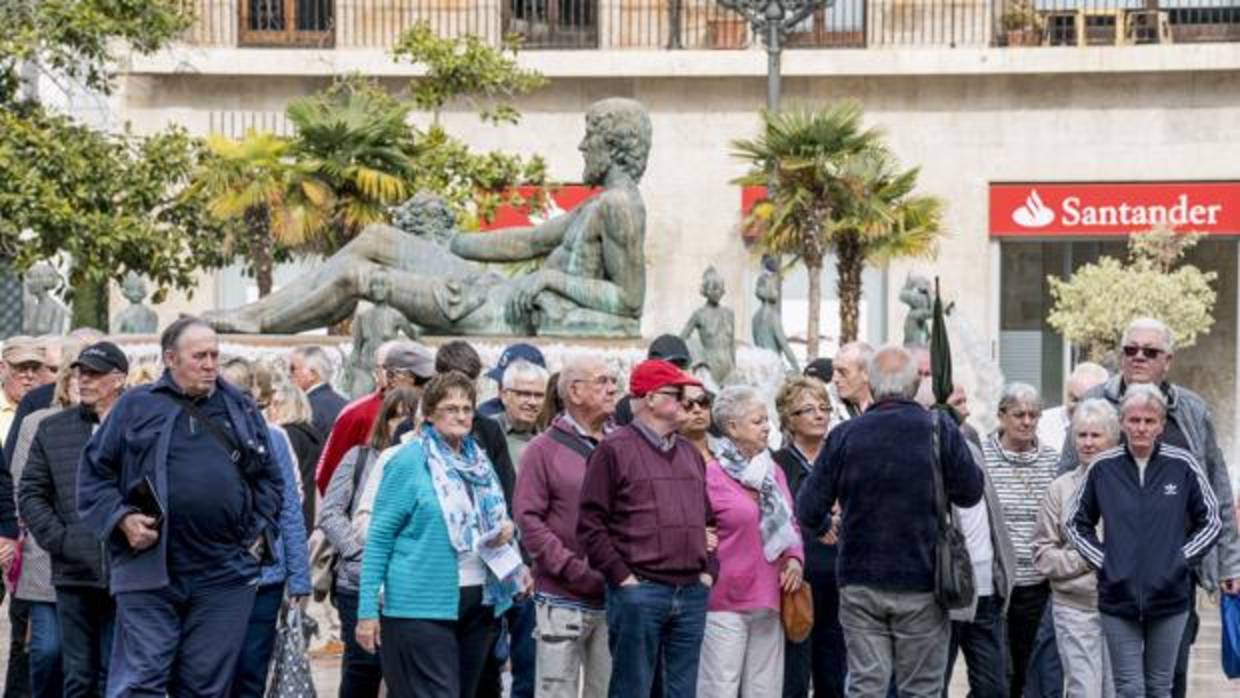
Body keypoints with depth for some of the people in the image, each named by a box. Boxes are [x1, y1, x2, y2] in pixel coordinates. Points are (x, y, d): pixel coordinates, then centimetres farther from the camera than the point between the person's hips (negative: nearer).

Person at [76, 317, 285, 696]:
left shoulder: (242, 409, 14)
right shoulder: (136, 406, 5)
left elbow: (270, 478, 20)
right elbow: (94, 473, 6)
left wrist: (261, 532, 8)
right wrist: (122, 519, -7)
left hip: (226, 578, 3)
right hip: (150, 573, -3)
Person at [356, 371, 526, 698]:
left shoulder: (478, 460, 12)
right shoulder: (409, 461, -6)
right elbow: (379, 536, -7)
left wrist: (505, 529, 2)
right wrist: (367, 609, -12)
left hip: (478, 602, 7)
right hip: (423, 606, -7)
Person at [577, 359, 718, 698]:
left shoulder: (689, 452, 18)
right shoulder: (615, 449, -3)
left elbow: (709, 517, 23)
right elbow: (590, 524, -8)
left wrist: (709, 570, 10)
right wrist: (621, 576, -12)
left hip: (692, 593, 6)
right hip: (639, 593, -6)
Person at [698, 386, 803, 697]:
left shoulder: (773, 472, 12)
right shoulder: (711, 474, -9)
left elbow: (791, 525, 19)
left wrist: (795, 558, 3)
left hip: (768, 601, 7)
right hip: (726, 600, -7)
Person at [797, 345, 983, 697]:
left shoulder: (844, 435, -3)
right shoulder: (940, 431, -7)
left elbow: (808, 511, -1)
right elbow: (970, 492, 2)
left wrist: (823, 527, 22)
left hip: (860, 581, 1)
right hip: (922, 584, -1)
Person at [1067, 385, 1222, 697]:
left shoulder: (1182, 465, -3)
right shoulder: (1102, 468, -1)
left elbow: (1211, 521, 8)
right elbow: (1076, 523, 12)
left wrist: (1182, 559, -1)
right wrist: (1101, 561, 0)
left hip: (1169, 598, 0)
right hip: (1118, 598, 0)